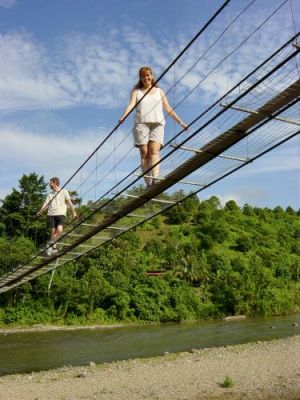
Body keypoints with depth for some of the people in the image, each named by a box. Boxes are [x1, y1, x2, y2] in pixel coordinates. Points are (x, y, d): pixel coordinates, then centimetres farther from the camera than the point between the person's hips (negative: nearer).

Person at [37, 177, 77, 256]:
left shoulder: (63, 191, 5)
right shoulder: (50, 194, 18)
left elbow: (69, 201, -1)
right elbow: (46, 203, 13)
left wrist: (73, 211, -11)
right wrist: (40, 212, 0)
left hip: (60, 214, -4)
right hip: (51, 214, 4)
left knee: (59, 230, -19)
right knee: (53, 231, 2)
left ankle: (50, 244, -3)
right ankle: (53, 248, 10)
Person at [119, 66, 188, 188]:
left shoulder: (159, 91, 26)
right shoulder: (136, 91, 21)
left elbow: (168, 108, 22)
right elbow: (131, 104, 2)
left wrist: (180, 122, 15)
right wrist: (123, 116, -18)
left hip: (157, 124, 1)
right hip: (141, 123, 0)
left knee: (154, 150, -20)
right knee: (144, 152, -12)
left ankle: (155, 179, -35)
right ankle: (148, 183, -15)